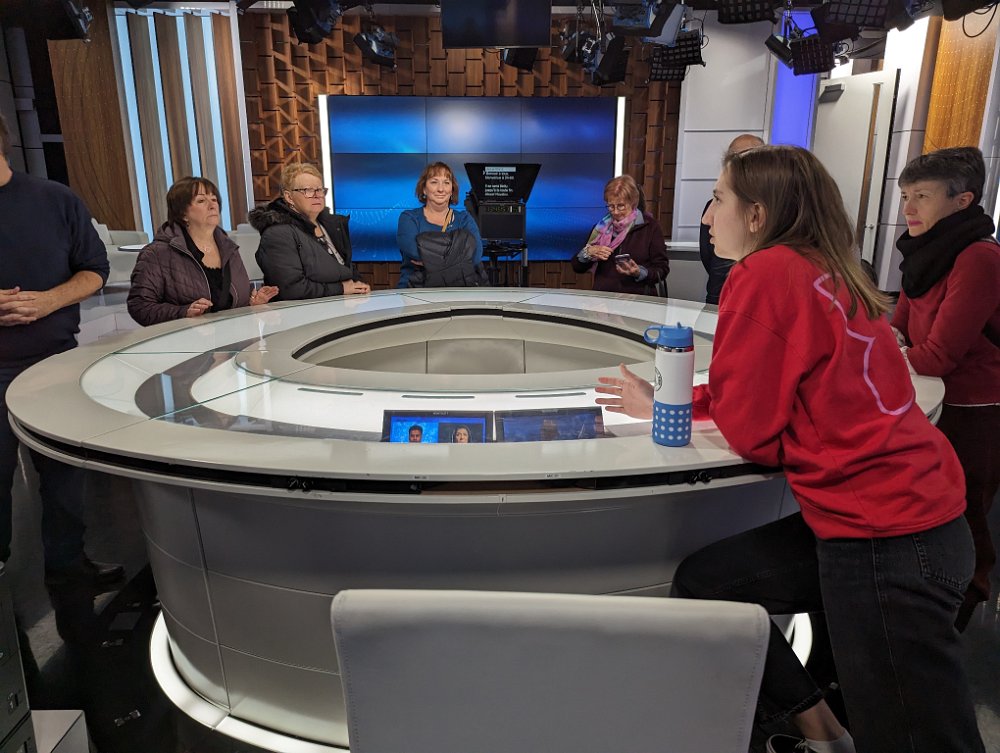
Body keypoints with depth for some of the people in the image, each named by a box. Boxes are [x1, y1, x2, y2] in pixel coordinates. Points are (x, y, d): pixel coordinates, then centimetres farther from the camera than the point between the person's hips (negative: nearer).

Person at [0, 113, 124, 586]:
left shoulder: (56, 201, 2)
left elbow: (94, 270, 5)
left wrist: (48, 302, -13)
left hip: (55, 358, 1)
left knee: (63, 467, 10)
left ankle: (65, 559, 26)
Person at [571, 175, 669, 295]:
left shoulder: (650, 226, 2)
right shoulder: (602, 227, 13)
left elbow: (662, 269, 2)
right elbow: (577, 267, 14)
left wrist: (639, 273, -16)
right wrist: (588, 252, -6)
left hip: (638, 297, -2)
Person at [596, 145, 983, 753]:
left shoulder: (765, 272, -14)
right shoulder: (825, 273, 11)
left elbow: (751, 429, -14)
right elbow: (780, 395, 18)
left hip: (887, 539, -9)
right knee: (702, 581, 14)